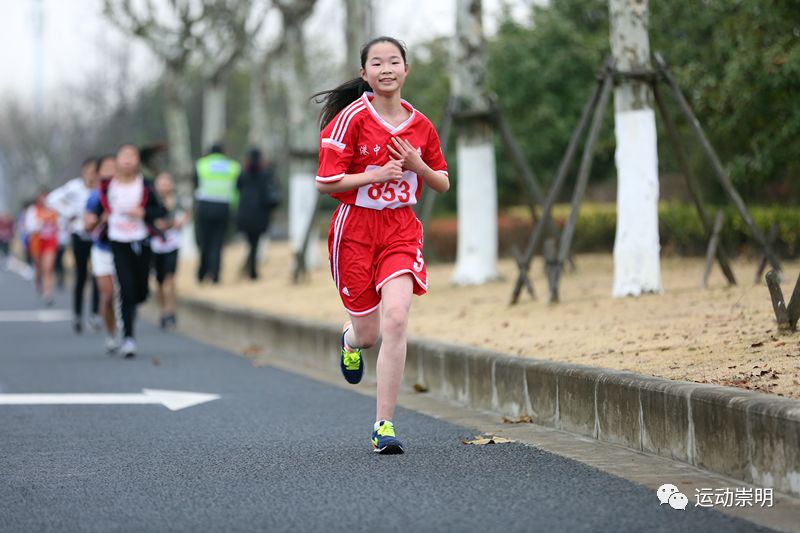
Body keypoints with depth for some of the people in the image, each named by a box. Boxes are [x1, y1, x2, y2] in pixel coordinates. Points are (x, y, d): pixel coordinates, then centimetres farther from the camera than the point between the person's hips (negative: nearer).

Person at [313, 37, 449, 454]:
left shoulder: (419, 125, 4)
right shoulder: (351, 119, -8)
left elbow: (442, 184, 14)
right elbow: (325, 183, -10)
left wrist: (418, 165, -6)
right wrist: (376, 174, -18)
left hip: (401, 230, 2)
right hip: (355, 229, -2)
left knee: (395, 320, -18)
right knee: (368, 333, 6)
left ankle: (384, 425, -11)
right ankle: (351, 339, 48)